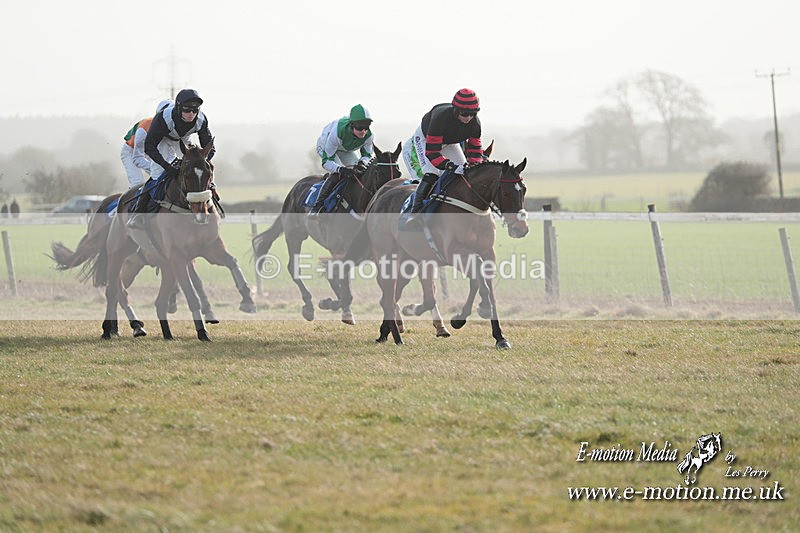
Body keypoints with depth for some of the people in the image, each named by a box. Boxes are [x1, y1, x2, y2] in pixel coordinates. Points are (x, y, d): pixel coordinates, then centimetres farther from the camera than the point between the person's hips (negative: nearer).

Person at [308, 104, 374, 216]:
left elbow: (367, 155, -12)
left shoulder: (368, 135, -31)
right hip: (324, 147, -6)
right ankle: (317, 206, -25)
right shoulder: (337, 132, -46)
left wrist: (362, 163, -37)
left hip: (347, 150, 6)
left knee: (360, 171, -11)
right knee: (338, 174, -29)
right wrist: (341, 169, -56)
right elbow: (326, 161, -39)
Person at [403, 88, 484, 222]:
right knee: (431, 175, -26)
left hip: (449, 143, 6)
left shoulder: (474, 122, -27)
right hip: (425, 139, -6)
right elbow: (431, 152, -46)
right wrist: (451, 166, -59)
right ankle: (415, 212, -21)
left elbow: (475, 148, -13)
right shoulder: (441, 117, -44)